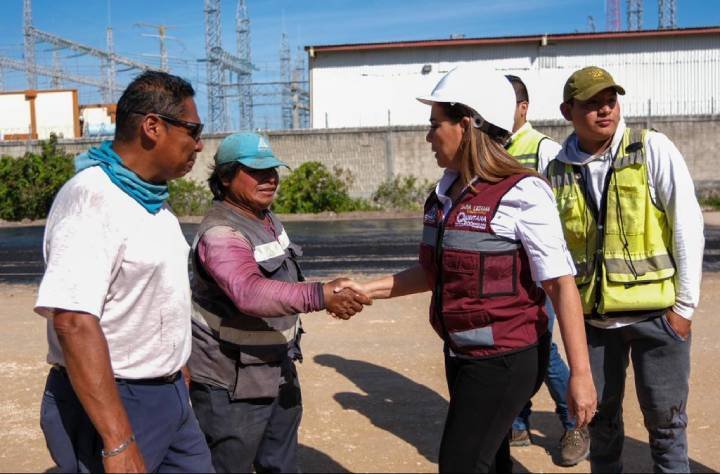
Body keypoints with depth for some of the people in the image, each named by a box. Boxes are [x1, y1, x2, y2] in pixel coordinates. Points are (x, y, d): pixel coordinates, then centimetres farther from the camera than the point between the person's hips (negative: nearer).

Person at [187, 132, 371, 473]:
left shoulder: (267, 220, 7)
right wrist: (320, 296, -50)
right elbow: (250, 292, -41)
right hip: (231, 384, -9)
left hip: (278, 373, 9)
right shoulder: (220, 232, -24)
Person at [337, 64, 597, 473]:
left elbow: (562, 285, -19)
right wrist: (365, 290, 8)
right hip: (462, 355, 8)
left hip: (506, 359, -7)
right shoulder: (446, 193, 4)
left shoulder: (521, 194, -18)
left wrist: (580, 374, -19)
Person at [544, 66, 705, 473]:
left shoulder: (652, 149, -7)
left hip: (656, 312, -2)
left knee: (665, 421, 8)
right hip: (593, 316, 3)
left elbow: (688, 226, -7)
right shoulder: (558, 170, 1)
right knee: (601, 416, 16)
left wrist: (685, 303, -8)